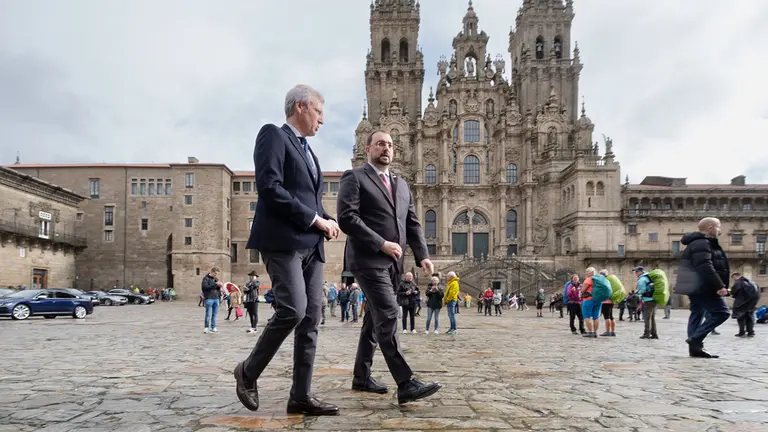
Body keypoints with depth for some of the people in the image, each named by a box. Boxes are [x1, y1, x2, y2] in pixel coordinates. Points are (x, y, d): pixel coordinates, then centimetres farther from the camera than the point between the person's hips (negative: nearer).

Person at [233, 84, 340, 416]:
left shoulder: (306, 150, 25)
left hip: (310, 245, 9)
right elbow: (269, 188, -15)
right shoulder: (273, 135, -1)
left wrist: (326, 221, 6)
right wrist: (315, 219, -14)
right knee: (293, 310, -17)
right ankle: (248, 371, 6)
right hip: (283, 241, -9)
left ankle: (301, 396, 9)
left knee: (311, 318, 3)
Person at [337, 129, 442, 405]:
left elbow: (412, 224, 15)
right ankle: (406, 384, -15)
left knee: (375, 319, 13)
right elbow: (347, 218, -14)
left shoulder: (402, 185, 19)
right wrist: (382, 244, -17)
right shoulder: (354, 178, -1)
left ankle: (361, 377, 25)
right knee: (388, 316, -15)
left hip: (392, 263, 7)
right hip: (368, 260, -7)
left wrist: (422, 255, 0)